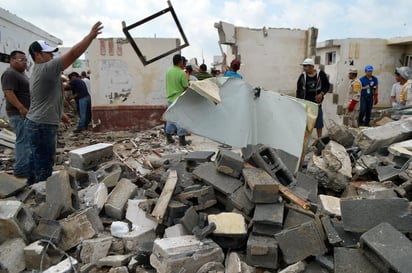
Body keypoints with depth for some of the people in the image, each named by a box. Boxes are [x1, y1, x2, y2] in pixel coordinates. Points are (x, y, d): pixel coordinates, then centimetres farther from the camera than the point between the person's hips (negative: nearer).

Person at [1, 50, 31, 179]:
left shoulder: (21, 73, 20)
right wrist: (21, 108, -29)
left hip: (25, 113, 11)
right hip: (19, 114, -11)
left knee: (23, 140, 14)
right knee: (24, 140, -10)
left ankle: (22, 165, 23)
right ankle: (22, 169, -7)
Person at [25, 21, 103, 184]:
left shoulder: (39, 71, 16)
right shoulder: (46, 68, -17)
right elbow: (72, 54, -22)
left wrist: (59, 114, 29)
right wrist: (90, 36, -19)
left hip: (36, 123, 11)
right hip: (43, 126, -11)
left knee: (37, 162, 19)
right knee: (44, 166, -3)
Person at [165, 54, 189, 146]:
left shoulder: (168, 72, 4)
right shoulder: (182, 73, -15)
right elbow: (186, 88, -10)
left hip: (170, 99, 6)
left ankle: (169, 138, 22)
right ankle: (182, 139, 3)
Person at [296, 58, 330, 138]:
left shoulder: (321, 74, -6)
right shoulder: (302, 76, -3)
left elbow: (327, 86, 4)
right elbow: (299, 91, 1)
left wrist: (321, 94, -13)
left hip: (317, 102, 0)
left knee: (319, 124, 8)